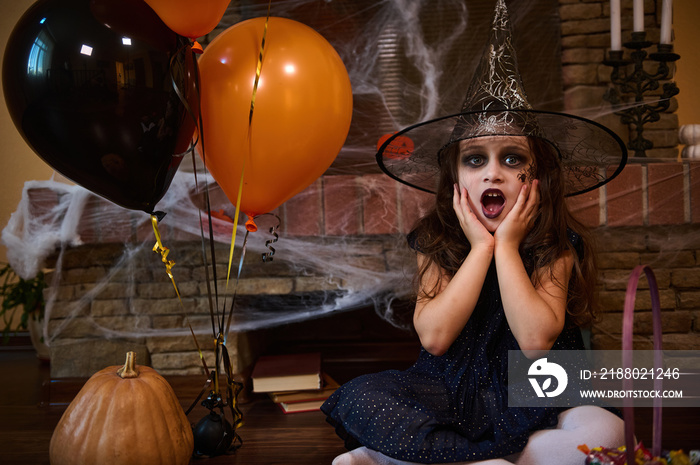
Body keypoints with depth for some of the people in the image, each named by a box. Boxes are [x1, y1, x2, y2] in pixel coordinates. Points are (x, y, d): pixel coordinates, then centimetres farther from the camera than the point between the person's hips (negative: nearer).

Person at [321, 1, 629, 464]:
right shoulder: (436, 242, -4)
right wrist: (480, 247, -17)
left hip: (531, 399, 1)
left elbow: (535, 341, -22)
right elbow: (434, 335, -17)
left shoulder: (556, 246, -8)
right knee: (360, 399, -21)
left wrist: (507, 245, -18)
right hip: (448, 392, 0)